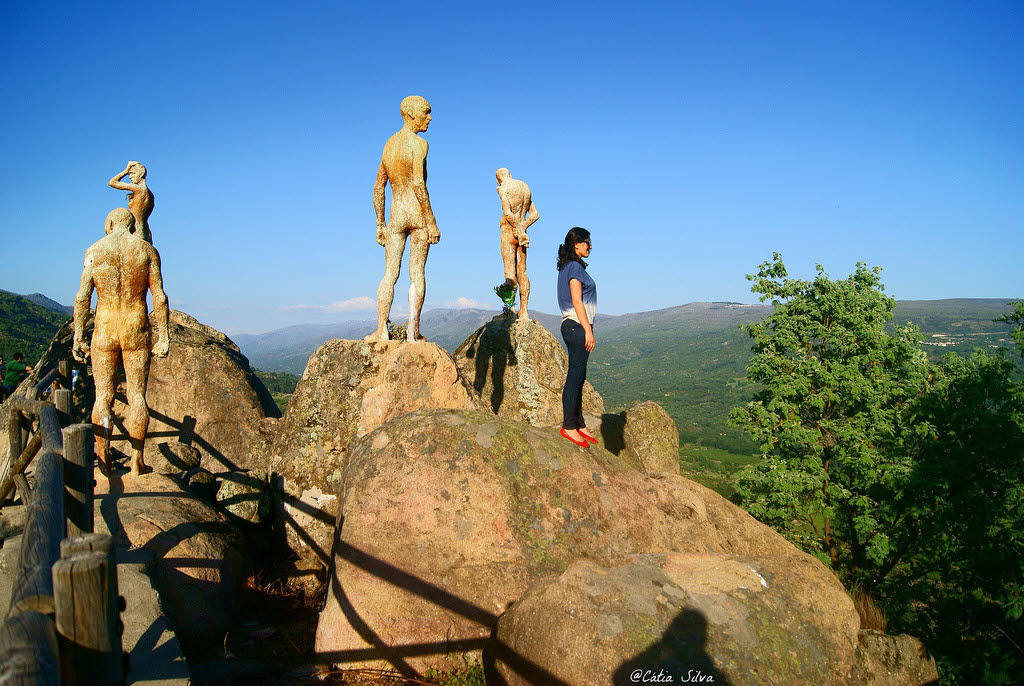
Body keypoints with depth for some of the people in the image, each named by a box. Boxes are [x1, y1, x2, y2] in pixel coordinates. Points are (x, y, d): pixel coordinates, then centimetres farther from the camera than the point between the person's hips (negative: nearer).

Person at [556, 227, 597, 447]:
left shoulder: (568, 267, 20)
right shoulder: (575, 266, -10)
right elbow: (577, 301, -16)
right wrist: (588, 330, -18)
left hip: (574, 327, 10)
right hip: (577, 326, -10)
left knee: (578, 377, 12)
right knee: (575, 376, -8)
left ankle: (578, 424, 17)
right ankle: (568, 426, -4)